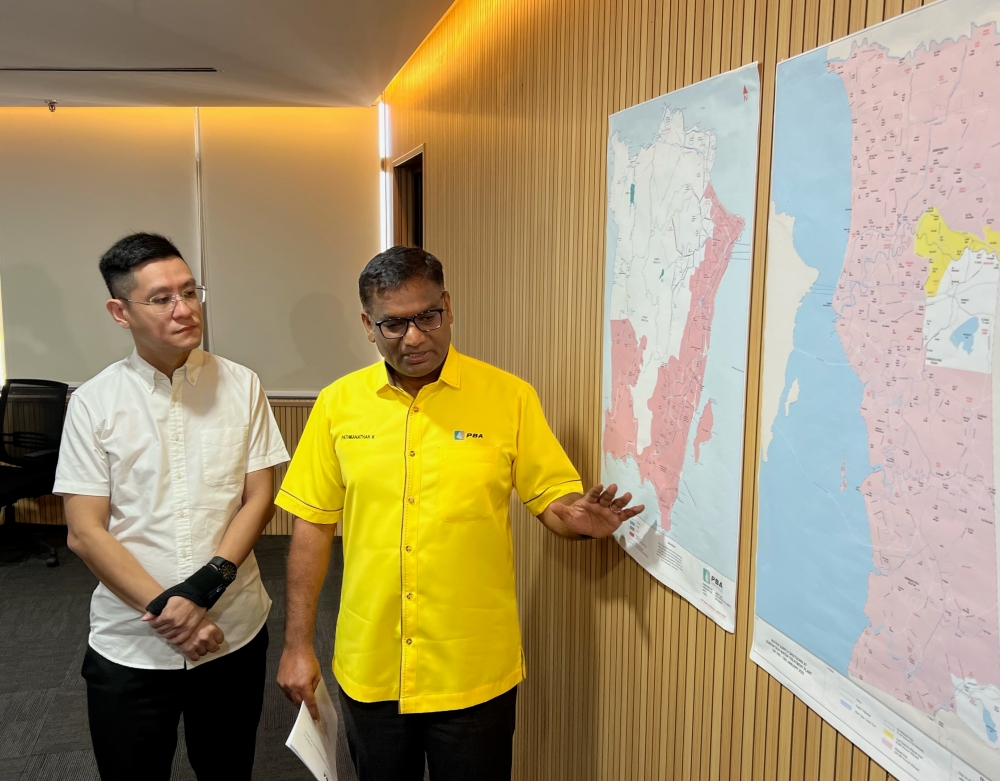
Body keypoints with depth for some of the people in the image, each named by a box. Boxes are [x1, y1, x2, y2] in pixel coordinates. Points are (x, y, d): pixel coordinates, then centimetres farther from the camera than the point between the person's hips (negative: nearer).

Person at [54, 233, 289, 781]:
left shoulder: (241, 386, -3)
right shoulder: (93, 403, -5)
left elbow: (259, 499, -3)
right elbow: (85, 532, -7)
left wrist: (205, 589, -15)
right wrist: (165, 609, -14)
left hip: (234, 634, 1)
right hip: (129, 647, -1)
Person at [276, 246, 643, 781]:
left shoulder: (510, 397, -8)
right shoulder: (338, 404, -2)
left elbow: (552, 500, -2)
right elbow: (313, 524, 3)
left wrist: (576, 519, -25)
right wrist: (297, 644, 3)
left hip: (475, 673, -2)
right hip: (369, 672, 2)